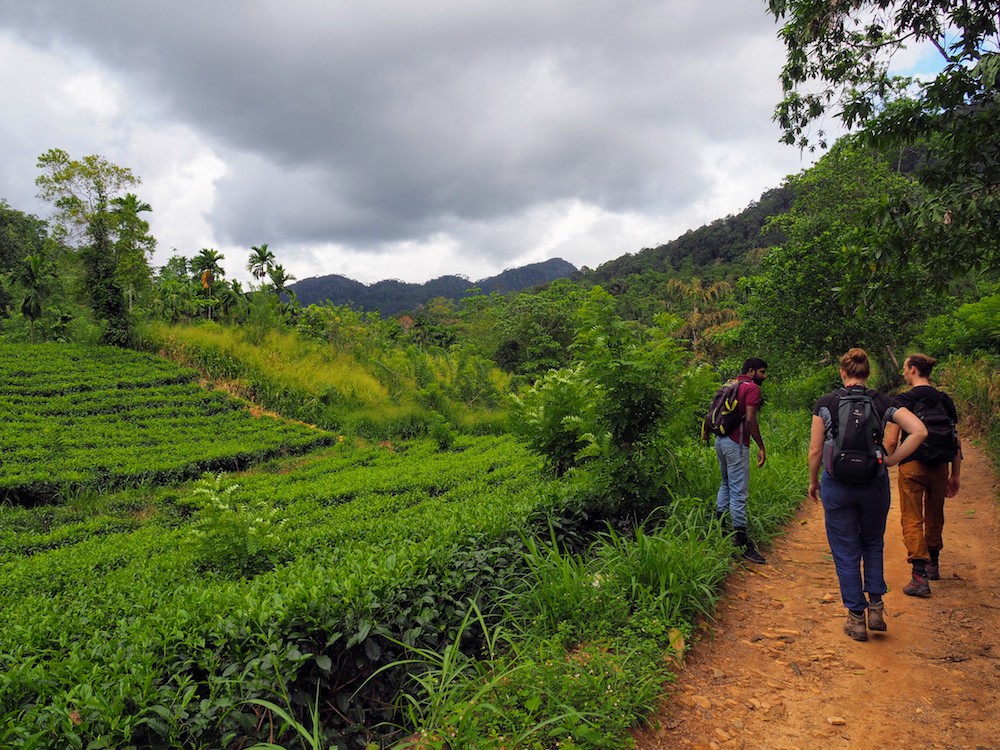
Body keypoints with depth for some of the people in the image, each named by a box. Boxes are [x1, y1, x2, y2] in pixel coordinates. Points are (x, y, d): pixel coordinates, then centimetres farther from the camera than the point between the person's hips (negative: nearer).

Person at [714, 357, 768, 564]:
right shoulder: (752, 388, -9)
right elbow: (750, 419, -18)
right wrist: (761, 447, -14)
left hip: (721, 440, 9)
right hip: (736, 444, -9)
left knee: (726, 484, 23)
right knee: (739, 492, -7)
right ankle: (742, 542, -4)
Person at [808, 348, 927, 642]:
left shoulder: (826, 403, -5)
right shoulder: (882, 402, -2)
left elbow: (815, 450, -4)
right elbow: (919, 431, -14)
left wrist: (813, 482, 9)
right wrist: (892, 460, -4)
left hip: (837, 485, -1)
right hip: (875, 484, 2)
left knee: (846, 551, 10)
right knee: (873, 544, 23)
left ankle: (856, 618, 15)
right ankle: (876, 606, 17)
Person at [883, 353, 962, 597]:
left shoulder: (903, 400, -9)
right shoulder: (945, 400, 5)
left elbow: (891, 440, -13)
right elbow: (957, 441, 8)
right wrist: (955, 475, 14)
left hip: (912, 466, -5)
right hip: (940, 467, 5)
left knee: (912, 520, 0)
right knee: (935, 517, 21)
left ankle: (919, 577, -8)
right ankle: (933, 565, 38)